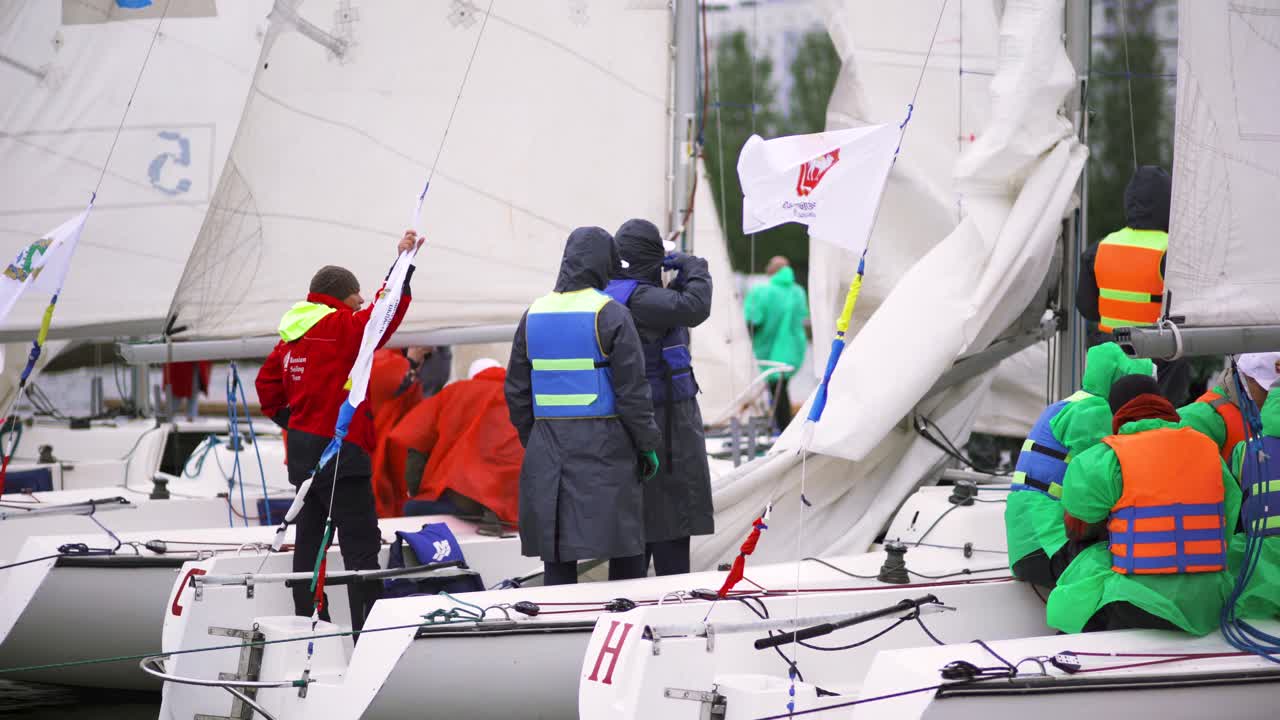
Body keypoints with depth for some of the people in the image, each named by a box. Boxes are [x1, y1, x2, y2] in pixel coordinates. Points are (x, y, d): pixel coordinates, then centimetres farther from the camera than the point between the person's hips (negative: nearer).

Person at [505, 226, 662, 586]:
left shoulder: (534, 314, 8)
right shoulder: (610, 314, -8)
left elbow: (517, 392, 12)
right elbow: (632, 390, -10)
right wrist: (648, 446, -1)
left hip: (548, 449, 5)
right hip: (604, 448, -5)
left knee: (557, 556, 6)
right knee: (625, 550, 2)